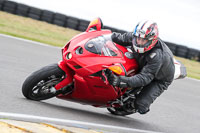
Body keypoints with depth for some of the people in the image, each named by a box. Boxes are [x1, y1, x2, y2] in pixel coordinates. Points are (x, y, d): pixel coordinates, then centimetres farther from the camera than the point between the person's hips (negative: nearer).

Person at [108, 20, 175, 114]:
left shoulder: (157, 56, -42)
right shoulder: (134, 37, -24)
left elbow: (144, 78, -45)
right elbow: (122, 38, -3)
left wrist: (121, 81, -57)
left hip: (159, 80, -7)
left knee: (140, 106, -18)